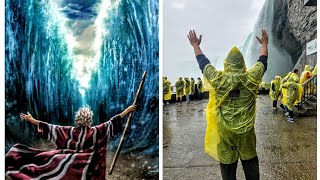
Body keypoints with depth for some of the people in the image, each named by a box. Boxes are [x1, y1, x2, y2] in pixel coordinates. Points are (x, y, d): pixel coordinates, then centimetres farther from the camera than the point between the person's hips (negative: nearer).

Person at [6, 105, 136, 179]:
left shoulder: (70, 132, -3)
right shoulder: (96, 132, -6)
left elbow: (50, 128, -1)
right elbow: (112, 123, -5)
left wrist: (31, 120, 8)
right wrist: (128, 110, 1)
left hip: (69, 168, 1)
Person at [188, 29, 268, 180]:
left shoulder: (218, 79, -15)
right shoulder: (250, 78, -11)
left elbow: (203, 62, 0)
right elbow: (262, 61, 8)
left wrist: (195, 45, 15)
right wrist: (264, 43, 25)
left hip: (224, 131, -1)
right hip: (246, 130, 1)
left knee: (228, 165, 13)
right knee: (250, 162, 20)